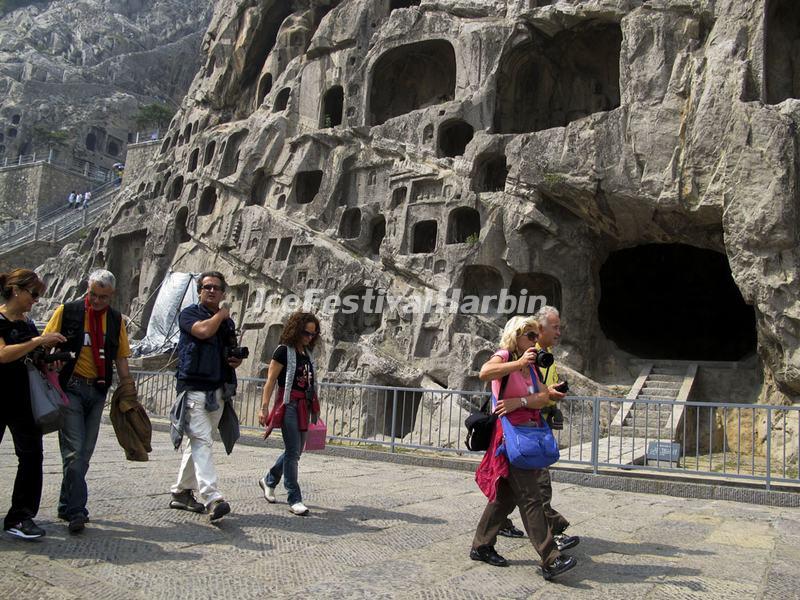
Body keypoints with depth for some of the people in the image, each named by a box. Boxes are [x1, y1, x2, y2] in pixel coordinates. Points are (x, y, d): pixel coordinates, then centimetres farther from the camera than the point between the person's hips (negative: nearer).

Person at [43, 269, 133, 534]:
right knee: (74, 451, -10)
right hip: (71, 388, -4)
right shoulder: (67, 311, -1)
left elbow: (121, 358, 12)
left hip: (98, 390, 4)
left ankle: (67, 505, 24)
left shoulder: (116, 319, 8)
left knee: (85, 452, 10)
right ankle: (76, 511, -7)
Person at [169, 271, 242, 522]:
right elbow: (203, 330, -20)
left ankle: (181, 492, 23)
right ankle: (212, 498, -25)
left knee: (198, 442, 12)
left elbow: (233, 352, 29)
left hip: (218, 391, 7)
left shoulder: (228, 322, 17)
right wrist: (221, 314, -1)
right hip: (193, 388, -6)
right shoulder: (189, 313, 0)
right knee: (201, 441, -16)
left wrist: (237, 361, 5)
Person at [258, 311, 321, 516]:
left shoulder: (307, 353, 15)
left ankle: (269, 480, 34)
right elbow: (270, 381, -9)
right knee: (293, 451, -7)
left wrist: (314, 409, 15)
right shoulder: (283, 351, -6)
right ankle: (294, 499, -1)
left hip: (304, 406, 8)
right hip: (288, 404, -8)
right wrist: (264, 408, -15)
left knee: (295, 451, 14)